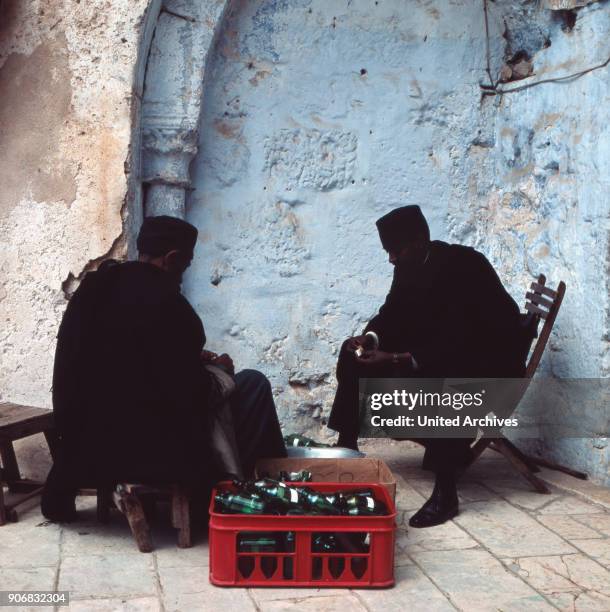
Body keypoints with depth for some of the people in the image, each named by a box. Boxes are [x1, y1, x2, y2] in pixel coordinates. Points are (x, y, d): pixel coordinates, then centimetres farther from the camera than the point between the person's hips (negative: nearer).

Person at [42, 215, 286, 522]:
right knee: (253, 383, 3)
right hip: (149, 450, -8)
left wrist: (194, 361, 16)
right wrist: (219, 371, 3)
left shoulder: (92, 289, 4)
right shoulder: (165, 302, -20)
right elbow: (190, 394, -18)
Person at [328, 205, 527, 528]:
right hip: (434, 350, 9)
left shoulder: (465, 265, -26)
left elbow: (461, 341, -32)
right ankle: (347, 446, 12)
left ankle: (445, 491, -31)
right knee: (355, 354, 4)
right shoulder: (409, 266, -3)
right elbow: (393, 313, 10)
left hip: (489, 359, -8)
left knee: (439, 382, -41)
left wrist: (397, 360, -38)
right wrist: (370, 337, -13)